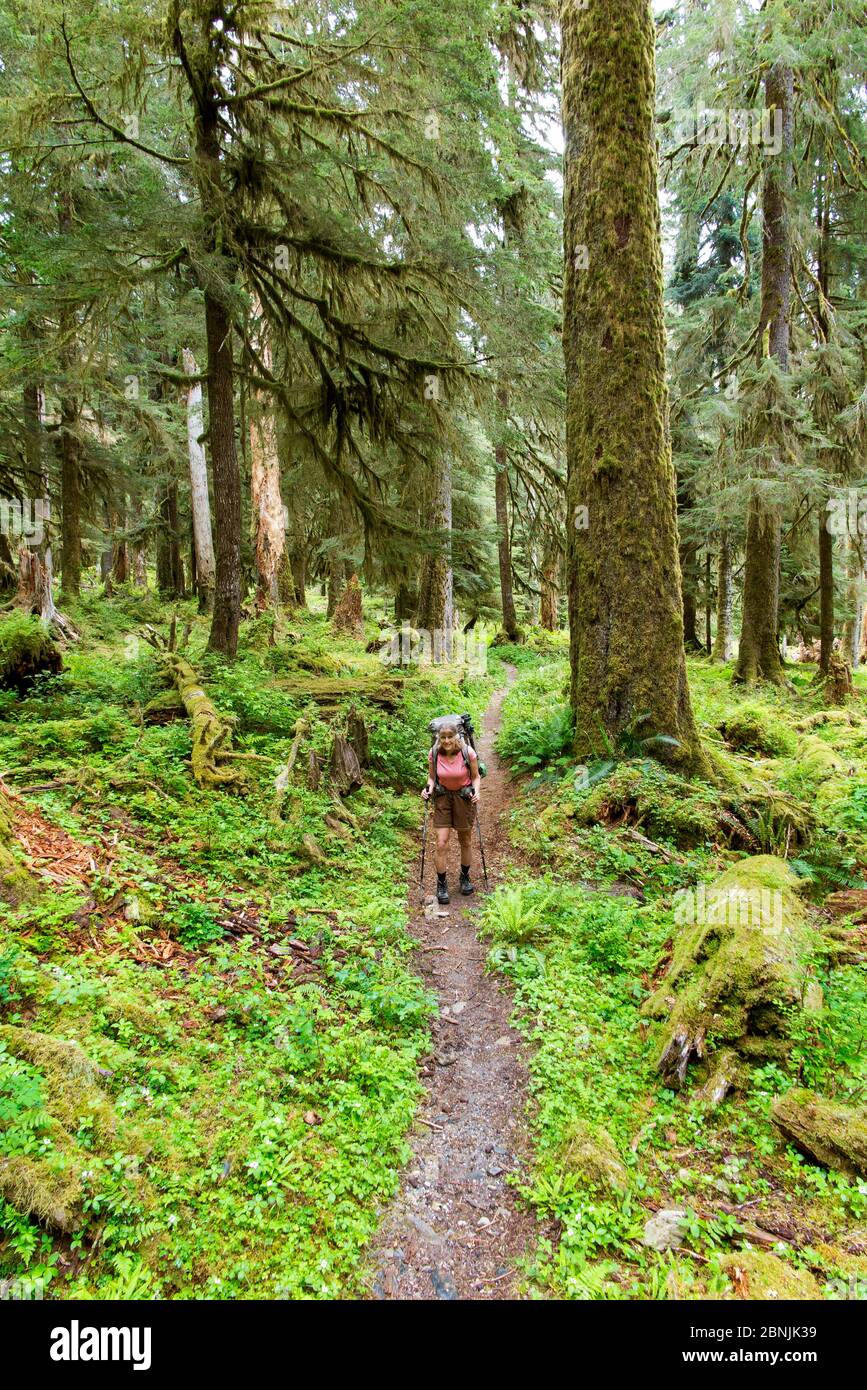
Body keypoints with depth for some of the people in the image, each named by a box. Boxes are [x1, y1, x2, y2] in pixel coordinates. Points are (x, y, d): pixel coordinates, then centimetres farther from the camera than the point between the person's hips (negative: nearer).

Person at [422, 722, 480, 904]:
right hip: (443, 797, 1)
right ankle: (441, 884, 9)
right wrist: (429, 789, -17)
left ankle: (465, 878, 36)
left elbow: (476, 777, -5)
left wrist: (476, 792, -23)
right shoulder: (434, 754, -15)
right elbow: (432, 777, 2)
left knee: (466, 842, 14)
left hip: (464, 797, -1)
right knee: (441, 844, -6)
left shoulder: (468, 753, -20)